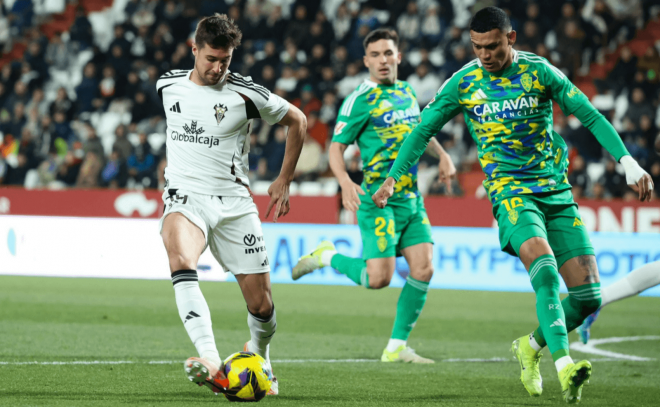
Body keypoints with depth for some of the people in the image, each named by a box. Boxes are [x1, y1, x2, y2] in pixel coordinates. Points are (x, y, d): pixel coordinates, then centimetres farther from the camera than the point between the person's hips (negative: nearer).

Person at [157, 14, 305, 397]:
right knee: (182, 260, -34)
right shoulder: (168, 85, 4)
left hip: (233, 203, 0)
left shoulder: (245, 93, -5)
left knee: (261, 304, 1)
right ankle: (211, 363, -47)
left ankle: (259, 356, 37)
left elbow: (297, 121, 9)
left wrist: (284, 181, 10)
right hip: (185, 197, 0)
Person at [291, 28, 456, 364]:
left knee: (423, 269, -5)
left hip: (412, 198, 7)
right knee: (378, 278, -14)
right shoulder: (360, 99, -8)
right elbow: (336, 147, -10)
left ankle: (397, 347, 4)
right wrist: (345, 182, -26)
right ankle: (327, 257, 14)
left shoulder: (407, 92, 14)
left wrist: (442, 156, 22)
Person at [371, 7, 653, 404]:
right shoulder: (463, 83, 1)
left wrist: (628, 162, -6)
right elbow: (424, 129, 13)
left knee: (588, 297, -5)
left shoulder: (540, 71, 0)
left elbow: (590, 116, 2)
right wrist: (393, 177, 9)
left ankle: (532, 346, 22)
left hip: (557, 190, 2)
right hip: (510, 190, -2)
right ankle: (564, 367, -41)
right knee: (544, 267, -31)